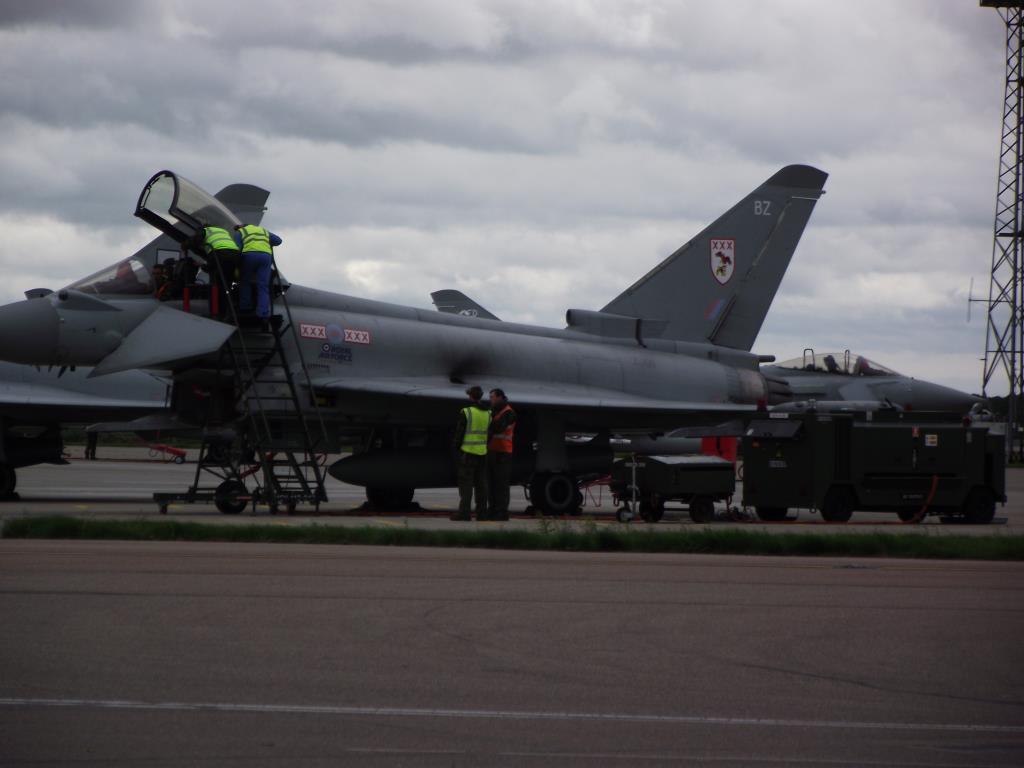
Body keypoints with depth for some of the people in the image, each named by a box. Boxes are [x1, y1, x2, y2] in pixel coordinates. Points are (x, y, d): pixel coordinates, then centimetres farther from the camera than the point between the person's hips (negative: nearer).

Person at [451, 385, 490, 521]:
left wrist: (456, 450, -4)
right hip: (483, 453, 5)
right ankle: (482, 513, 6)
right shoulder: (488, 413, 7)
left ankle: (465, 512, -11)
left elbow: (459, 433, -11)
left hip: (467, 452, -5)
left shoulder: (465, 412, -11)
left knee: (466, 483, -5)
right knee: (481, 484, 8)